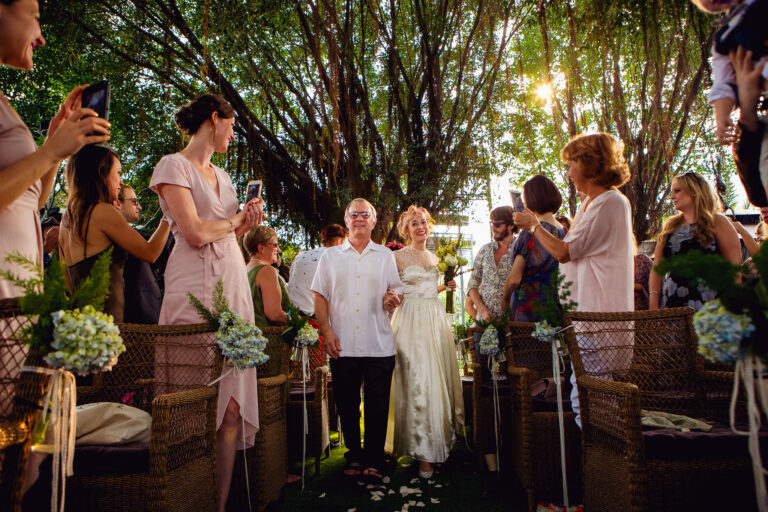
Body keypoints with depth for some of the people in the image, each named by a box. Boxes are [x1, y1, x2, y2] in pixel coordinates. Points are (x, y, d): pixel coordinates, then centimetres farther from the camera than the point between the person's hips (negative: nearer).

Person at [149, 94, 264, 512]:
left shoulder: (221, 175, 22)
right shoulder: (174, 165, -1)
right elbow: (196, 233, -13)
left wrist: (247, 223, 6)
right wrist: (237, 218, 3)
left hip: (233, 283, 7)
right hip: (196, 286, -7)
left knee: (232, 403, 2)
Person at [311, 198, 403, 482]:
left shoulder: (385, 255, 12)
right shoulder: (330, 256, 11)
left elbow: (396, 291, 14)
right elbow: (319, 296, 8)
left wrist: (393, 298, -10)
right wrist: (326, 330, -4)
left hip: (379, 344, 0)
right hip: (343, 345, 1)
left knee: (377, 405, 2)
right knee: (347, 404, 9)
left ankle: (374, 461, 17)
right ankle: (354, 456, 26)